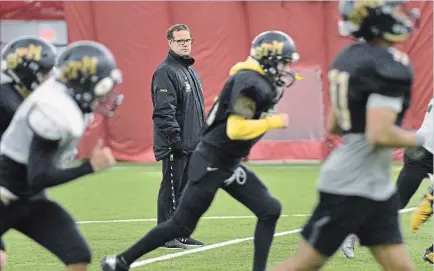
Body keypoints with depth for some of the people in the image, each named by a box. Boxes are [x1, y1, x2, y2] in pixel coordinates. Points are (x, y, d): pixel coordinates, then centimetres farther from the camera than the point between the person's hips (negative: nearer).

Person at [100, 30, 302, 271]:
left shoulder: (261, 82, 6)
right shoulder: (250, 83, -22)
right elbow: (236, 129, -30)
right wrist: (274, 122, -21)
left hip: (229, 165, 9)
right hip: (211, 163, -9)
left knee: (270, 210, 1)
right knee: (181, 225, -3)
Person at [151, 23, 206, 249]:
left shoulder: (192, 72, 19)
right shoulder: (165, 72, -11)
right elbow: (164, 111, -18)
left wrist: (203, 136, 18)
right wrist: (175, 139, -22)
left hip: (193, 145, 9)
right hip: (175, 146, -9)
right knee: (171, 190, -6)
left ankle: (182, 233, 17)